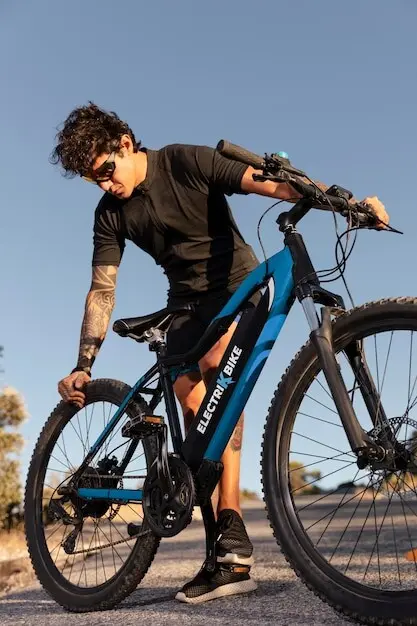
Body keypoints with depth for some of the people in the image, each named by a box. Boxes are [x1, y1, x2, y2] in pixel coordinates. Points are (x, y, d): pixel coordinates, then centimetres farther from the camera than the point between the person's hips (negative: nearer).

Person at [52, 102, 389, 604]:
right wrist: (83, 366, -10)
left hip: (238, 283, -4)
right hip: (187, 300, 5)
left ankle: (230, 532, -25)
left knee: (217, 367, -30)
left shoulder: (186, 162, -15)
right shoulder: (110, 214, -3)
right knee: (192, 402, -11)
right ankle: (229, 555, -7)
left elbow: (268, 182, -24)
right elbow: (102, 291, -2)